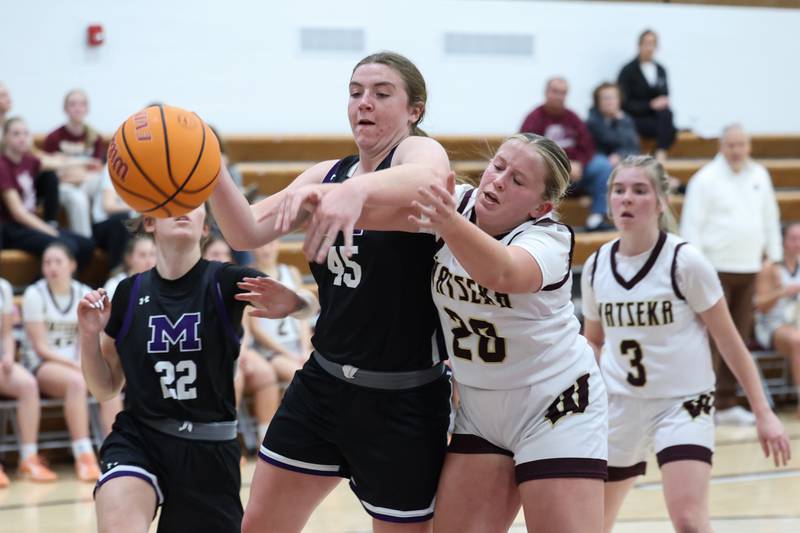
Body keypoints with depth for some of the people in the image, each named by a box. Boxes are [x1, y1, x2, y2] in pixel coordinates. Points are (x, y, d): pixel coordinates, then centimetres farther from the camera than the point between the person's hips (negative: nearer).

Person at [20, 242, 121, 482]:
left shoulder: (85, 294, 7)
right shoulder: (35, 294, -5)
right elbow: (41, 347, -9)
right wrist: (74, 364, -19)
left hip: (76, 364, 4)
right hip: (41, 364, -4)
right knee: (76, 381, -36)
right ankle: (83, 457, -40)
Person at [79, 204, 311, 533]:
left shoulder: (226, 283, -5)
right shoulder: (130, 293, 2)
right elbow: (105, 388, 10)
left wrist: (291, 301, -39)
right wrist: (90, 334, -8)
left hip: (209, 450, 0)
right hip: (137, 437, 0)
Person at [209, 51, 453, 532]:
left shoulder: (420, 150, -10)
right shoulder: (328, 174, 9)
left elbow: (427, 179, -37)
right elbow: (248, 232, -3)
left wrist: (356, 190, -58)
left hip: (402, 401, -7)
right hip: (324, 382, 7)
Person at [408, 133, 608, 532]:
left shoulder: (548, 241, -21)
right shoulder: (457, 204, -4)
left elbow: (503, 273, -43)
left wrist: (451, 226, -62)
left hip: (555, 409, -5)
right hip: (480, 410, 5)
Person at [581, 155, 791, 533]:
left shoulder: (684, 261, -11)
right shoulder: (596, 267, 1)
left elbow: (729, 342, -5)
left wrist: (763, 413, -6)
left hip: (683, 403, -5)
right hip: (619, 406, 5)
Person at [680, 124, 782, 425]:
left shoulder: (759, 176, 11)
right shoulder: (706, 179, -6)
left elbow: (770, 217, 18)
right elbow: (691, 225, -8)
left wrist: (774, 256, 14)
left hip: (749, 268, 6)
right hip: (716, 268, -6)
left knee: (739, 338, 8)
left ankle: (727, 403, 15)